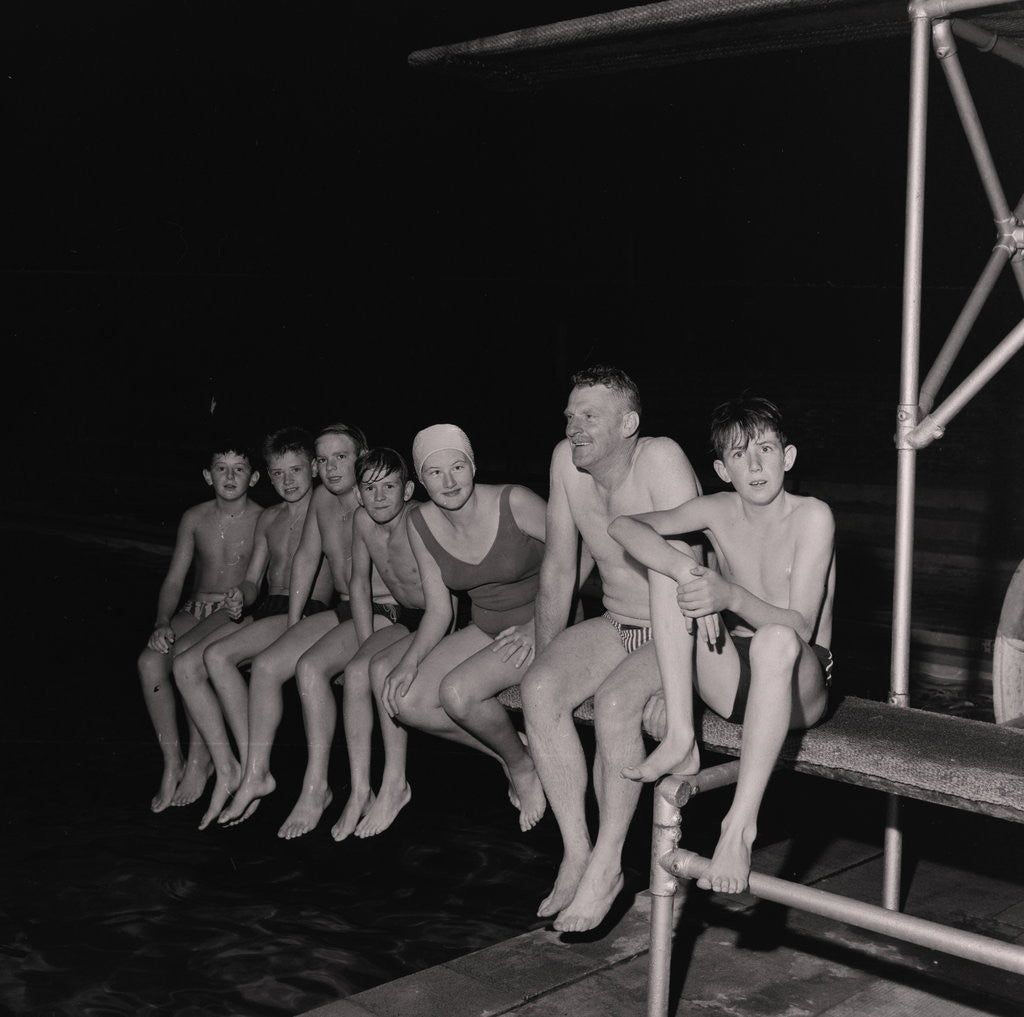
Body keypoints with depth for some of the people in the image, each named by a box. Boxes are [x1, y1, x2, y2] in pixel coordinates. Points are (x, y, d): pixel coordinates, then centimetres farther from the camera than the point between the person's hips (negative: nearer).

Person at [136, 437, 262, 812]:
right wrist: (162, 623, -7)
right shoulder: (194, 518, 11)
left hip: (240, 613, -4)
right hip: (196, 610, 4)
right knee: (150, 661, -26)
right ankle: (172, 763, -16)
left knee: (185, 653, -33)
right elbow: (174, 579, 9)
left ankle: (200, 760, -18)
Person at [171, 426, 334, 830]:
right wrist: (240, 597, -4)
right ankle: (225, 769, -13)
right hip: (264, 610, 7)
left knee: (218, 656, -28)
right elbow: (253, 581, 19)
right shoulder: (268, 519, 21)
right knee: (185, 664, -14)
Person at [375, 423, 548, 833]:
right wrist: (409, 661, -17)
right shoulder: (421, 524, -4)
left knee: (457, 692, -29)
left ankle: (524, 765, 0)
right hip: (485, 629, 6)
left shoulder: (513, 502, -20)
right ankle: (508, 753, 8)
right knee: (408, 703, -12)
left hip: (542, 624, -6)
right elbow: (438, 610, 1)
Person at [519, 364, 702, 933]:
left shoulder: (661, 459, -21)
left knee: (615, 700, -32)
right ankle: (575, 852, -11)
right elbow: (559, 570, 5)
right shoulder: (566, 461, -3)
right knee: (538, 691, -19)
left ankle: (607, 864, -16)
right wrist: (546, 656, 6)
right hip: (615, 626, 6)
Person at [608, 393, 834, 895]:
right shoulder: (719, 511, 0)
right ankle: (680, 739, -20)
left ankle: (740, 824, -37)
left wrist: (731, 595, -37)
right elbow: (624, 526, -11)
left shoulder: (812, 516, -12)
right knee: (667, 559, -14)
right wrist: (687, 571, -27)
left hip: (799, 686, -4)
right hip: (731, 679, 4)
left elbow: (799, 627, -20)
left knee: (775, 641, -40)